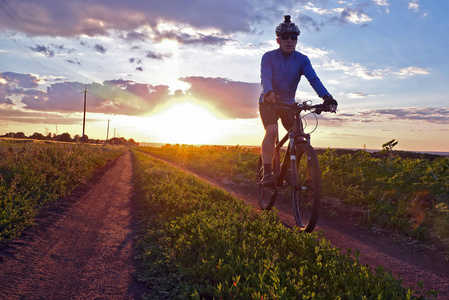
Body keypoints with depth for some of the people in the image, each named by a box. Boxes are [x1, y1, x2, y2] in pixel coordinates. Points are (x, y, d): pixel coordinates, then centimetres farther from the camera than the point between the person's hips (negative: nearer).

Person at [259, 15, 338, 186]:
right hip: (269, 102, -3)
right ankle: (267, 173, -25)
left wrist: (327, 97, -40)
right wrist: (269, 93, -53)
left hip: (288, 103, 3)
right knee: (272, 131, -28)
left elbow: (313, 79, -22)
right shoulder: (269, 57, -13)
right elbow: (265, 78, -30)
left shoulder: (302, 60, -7)